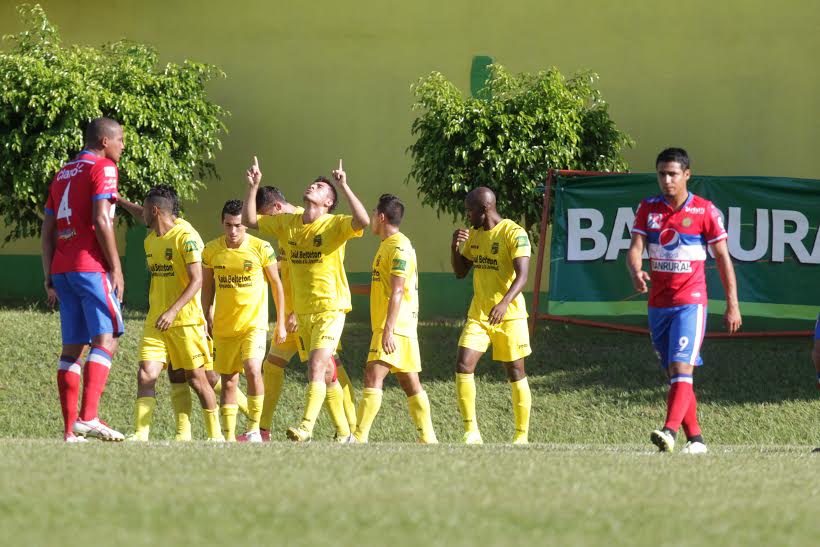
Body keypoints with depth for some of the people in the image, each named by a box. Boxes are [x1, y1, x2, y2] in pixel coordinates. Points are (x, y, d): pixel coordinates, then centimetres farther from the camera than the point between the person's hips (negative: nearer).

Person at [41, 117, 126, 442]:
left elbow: (47, 229, 18)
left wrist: (49, 278, 18)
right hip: (91, 266, -8)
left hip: (62, 269, 8)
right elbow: (101, 220, -14)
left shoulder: (63, 174, 21)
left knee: (72, 346, 7)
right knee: (106, 339, -10)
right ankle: (88, 417, -25)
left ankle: (70, 428, 3)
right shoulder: (102, 168, -3)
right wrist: (116, 268, -12)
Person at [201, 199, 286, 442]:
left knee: (252, 369, -23)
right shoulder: (211, 250, -1)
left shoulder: (261, 248, -9)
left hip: (254, 323, -3)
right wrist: (207, 319, 11)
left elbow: (277, 285, 1)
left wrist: (281, 323, 2)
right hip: (224, 326, 3)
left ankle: (254, 428, -10)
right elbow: (207, 286, 12)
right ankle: (229, 436, 14)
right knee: (229, 380, 6)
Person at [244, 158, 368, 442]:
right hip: (302, 310, 6)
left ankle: (306, 427, -24)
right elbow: (250, 219, 13)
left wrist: (344, 187, -30)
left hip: (330, 309, -6)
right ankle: (344, 432, 21)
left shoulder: (335, 224, -10)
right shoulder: (288, 223, 7)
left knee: (316, 366, -19)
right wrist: (253, 186, 2)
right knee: (325, 372, 12)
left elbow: (363, 221, -30)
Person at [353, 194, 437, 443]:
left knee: (373, 376, -16)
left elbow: (397, 291, -21)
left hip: (394, 327, -10)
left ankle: (359, 438, -22)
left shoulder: (399, 247, -14)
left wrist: (388, 329, -25)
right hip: (391, 327, 10)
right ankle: (428, 439, 13)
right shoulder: (388, 245, 18)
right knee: (410, 383, 11)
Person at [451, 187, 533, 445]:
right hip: (478, 315, 6)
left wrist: (504, 303, -37)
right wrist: (455, 246, -2)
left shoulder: (514, 233, -13)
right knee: (463, 366, -9)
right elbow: (460, 272, 17)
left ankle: (522, 436, 12)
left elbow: (522, 275, -22)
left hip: (509, 315, -6)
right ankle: (471, 432, -3)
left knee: (516, 373, 3)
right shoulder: (473, 234, 10)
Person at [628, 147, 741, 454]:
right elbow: (635, 248, -3)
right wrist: (636, 273, -27)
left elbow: (723, 257, 0)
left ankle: (670, 431, -30)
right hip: (658, 303, 5)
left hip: (690, 302, -5)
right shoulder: (648, 209, 6)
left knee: (681, 368, -18)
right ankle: (695, 438, 14)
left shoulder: (705, 211, -3)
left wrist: (732, 305, -2)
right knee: (674, 374, 8)